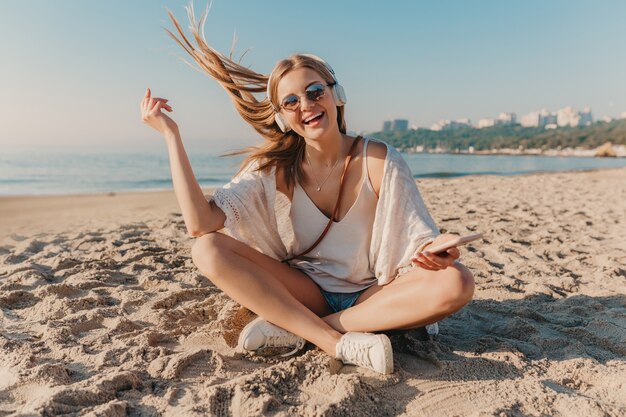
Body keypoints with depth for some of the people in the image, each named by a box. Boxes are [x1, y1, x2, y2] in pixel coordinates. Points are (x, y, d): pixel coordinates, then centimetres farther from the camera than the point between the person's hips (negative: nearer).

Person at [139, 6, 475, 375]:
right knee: (208, 250, -19)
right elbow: (201, 224, -17)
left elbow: (420, 239, -9)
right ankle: (338, 342, -24)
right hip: (306, 293, 1)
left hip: (373, 296, 0)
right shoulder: (273, 168, -5)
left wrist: (437, 250, -34)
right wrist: (171, 134, -17)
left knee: (456, 283, -29)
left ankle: (293, 329, -23)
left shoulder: (380, 161, -9)